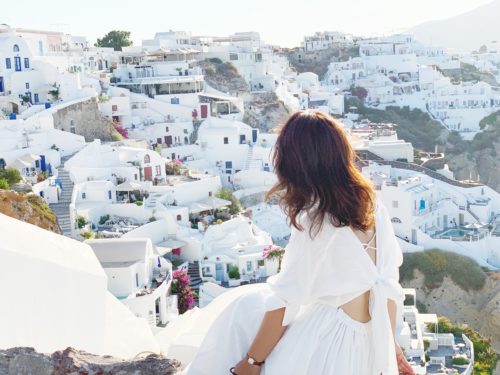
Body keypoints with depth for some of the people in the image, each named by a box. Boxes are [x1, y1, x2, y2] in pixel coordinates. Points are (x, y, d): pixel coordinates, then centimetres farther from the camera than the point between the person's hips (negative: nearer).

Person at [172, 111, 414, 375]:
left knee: (243, 307, 15)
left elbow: (285, 301, -14)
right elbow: (390, 283, 5)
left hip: (329, 341, -7)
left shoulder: (315, 222, -19)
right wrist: (390, 346, 16)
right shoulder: (373, 207, 0)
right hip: (369, 343, 7)